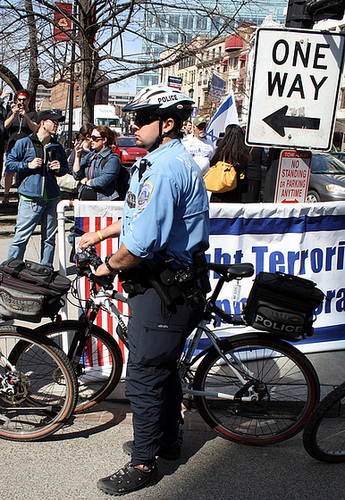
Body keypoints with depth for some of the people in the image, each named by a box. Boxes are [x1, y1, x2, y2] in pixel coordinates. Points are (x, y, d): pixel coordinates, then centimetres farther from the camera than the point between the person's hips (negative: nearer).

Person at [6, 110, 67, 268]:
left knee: (49, 238, 8)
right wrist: (28, 165, -9)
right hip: (30, 198, -4)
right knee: (21, 236, -5)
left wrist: (59, 169, 4)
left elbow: (65, 168, 26)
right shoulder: (24, 143, 3)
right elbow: (9, 164, 4)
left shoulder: (57, 147, 15)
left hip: (51, 198, 4)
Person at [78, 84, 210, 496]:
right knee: (163, 368, 23)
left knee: (143, 379, 2)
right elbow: (141, 216, 26)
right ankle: (167, 439, 41)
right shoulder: (165, 161, 13)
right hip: (170, 286, 11)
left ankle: (143, 464, 19)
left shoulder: (164, 170, -24)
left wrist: (108, 266, -10)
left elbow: (141, 245, -28)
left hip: (162, 294, -11)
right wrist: (100, 234, 25)